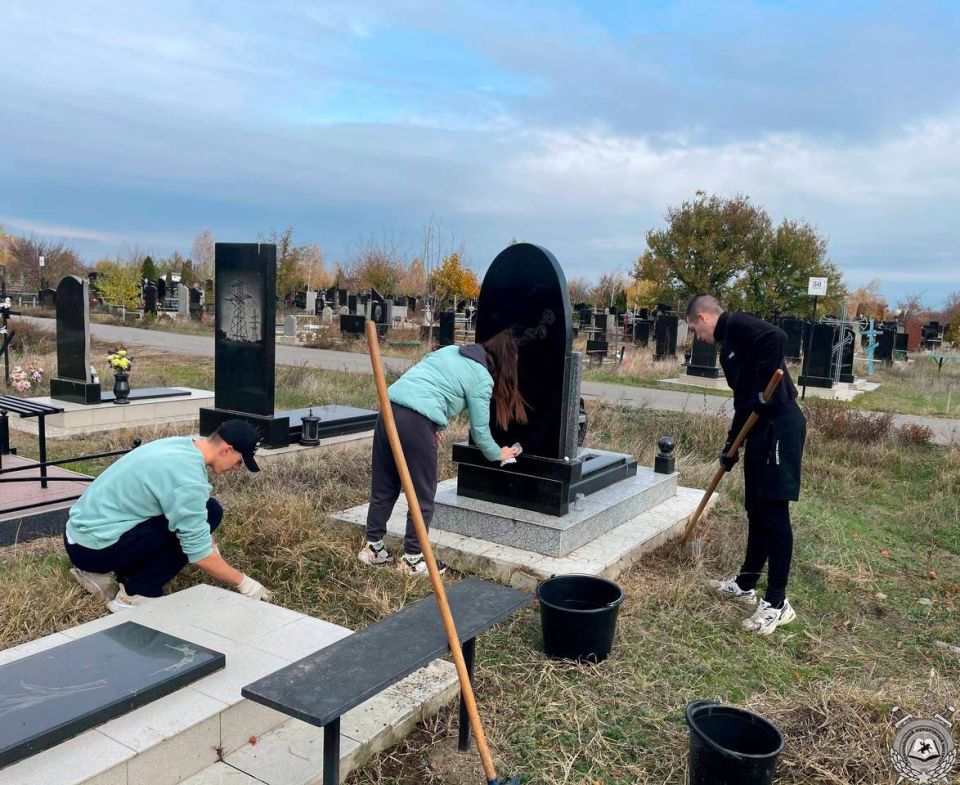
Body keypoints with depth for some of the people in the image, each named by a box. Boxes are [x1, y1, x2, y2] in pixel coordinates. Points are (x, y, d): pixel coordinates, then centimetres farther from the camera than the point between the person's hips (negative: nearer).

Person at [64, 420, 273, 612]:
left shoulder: (179, 445, 5)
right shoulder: (189, 478, -23)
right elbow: (200, 554, -18)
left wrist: (206, 540, 21)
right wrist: (242, 582, -6)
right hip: (94, 547, -9)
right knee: (209, 513, -12)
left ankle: (103, 574, 13)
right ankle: (136, 596, -7)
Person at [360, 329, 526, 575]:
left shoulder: (450, 351, 23)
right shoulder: (483, 379, 4)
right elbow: (479, 429, 10)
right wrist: (496, 454, 29)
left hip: (389, 408, 7)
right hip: (416, 421, -7)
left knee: (383, 487, 17)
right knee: (423, 495, 8)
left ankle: (373, 547, 27)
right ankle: (413, 558, 17)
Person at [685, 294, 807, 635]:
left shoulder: (738, 324, -6)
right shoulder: (728, 345, 23)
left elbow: (777, 337, -27)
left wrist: (765, 385, -22)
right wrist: (731, 448, 25)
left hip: (780, 425, -10)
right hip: (760, 428, 10)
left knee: (774, 512, -6)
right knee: (756, 509, 17)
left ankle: (777, 604, 2)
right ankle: (746, 583, 31)